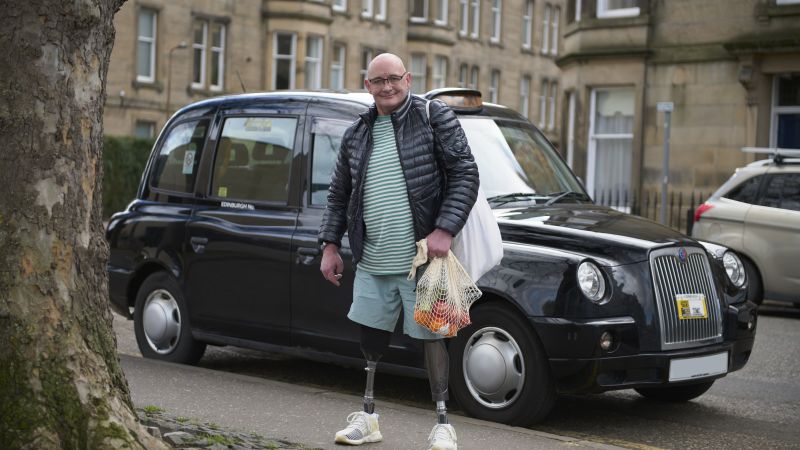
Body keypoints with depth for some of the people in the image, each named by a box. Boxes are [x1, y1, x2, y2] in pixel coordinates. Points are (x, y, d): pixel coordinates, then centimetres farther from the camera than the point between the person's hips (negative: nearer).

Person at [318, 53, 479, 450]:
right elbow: (338, 194, 20)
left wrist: (445, 230, -17)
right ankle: (367, 417, 25)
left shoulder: (435, 118, -2)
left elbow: (465, 174, -8)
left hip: (421, 258, -5)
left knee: (430, 336, -1)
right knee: (371, 336, 11)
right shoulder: (356, 134, 13)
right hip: (372, 262, 5)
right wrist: (330, 245, 13)